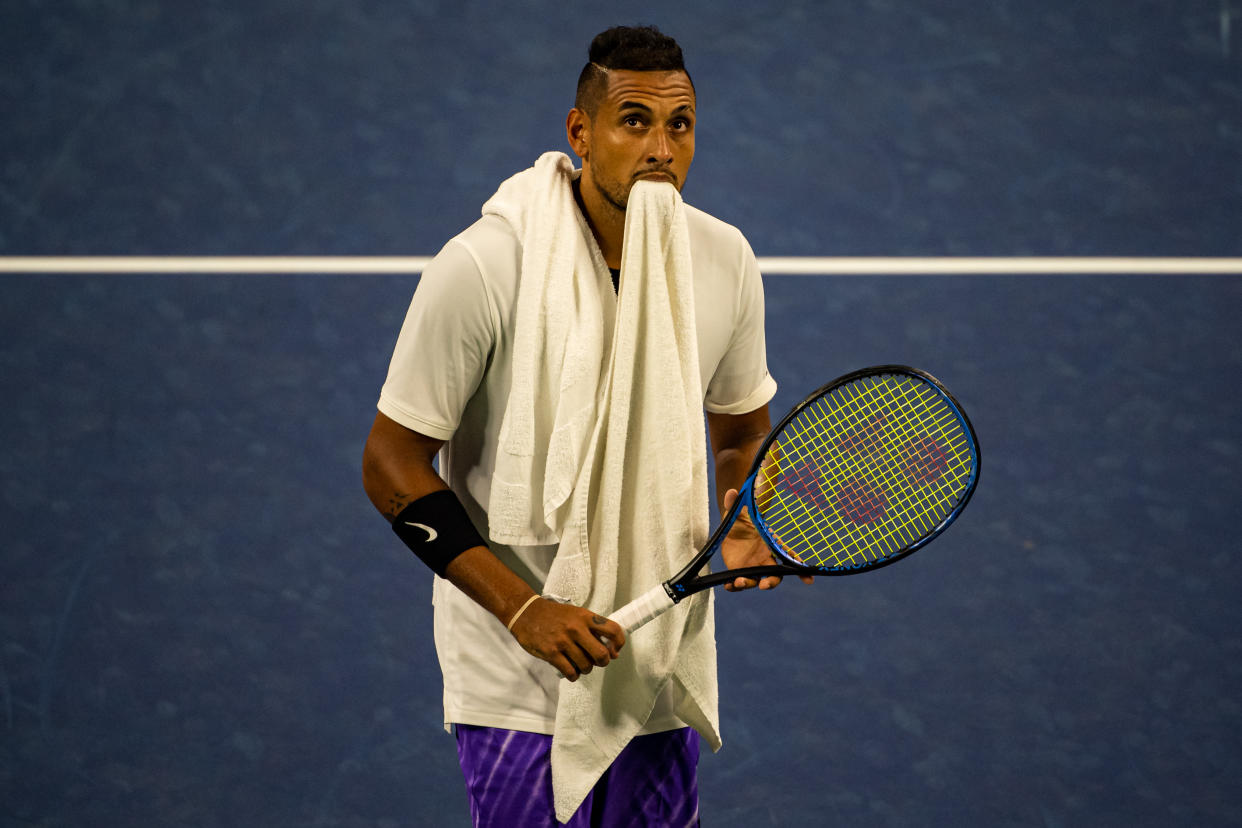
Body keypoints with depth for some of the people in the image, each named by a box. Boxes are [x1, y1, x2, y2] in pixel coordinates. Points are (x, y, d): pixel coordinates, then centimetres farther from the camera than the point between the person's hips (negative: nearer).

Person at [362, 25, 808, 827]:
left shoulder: (725, 259, -1)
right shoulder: (484, 267, -17)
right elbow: (394, 464, -13)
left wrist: (747, 520, -8)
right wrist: (523, 608, -20)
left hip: (665, 665, 5)